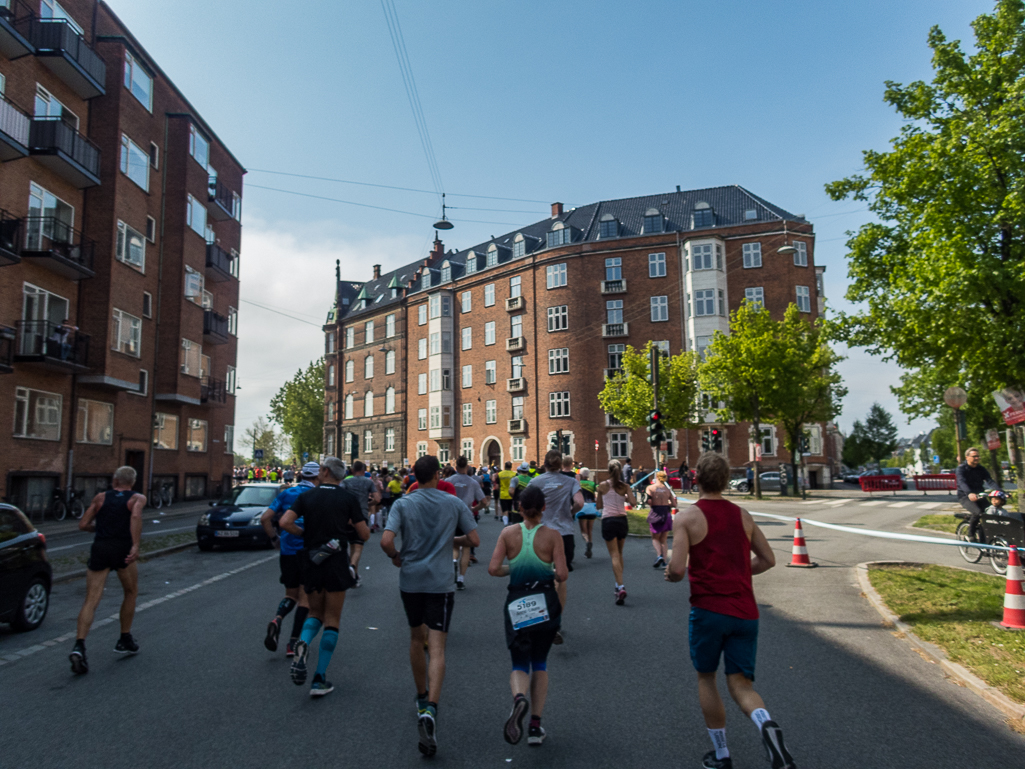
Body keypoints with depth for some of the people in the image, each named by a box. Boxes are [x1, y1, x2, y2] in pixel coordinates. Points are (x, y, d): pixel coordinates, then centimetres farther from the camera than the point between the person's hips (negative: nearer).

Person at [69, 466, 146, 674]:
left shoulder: (100, 497, 15)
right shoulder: (137, 498, 6)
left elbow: (83, 525, 11)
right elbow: (136, 516, -15)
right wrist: (136, 545, -19)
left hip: (100, 548, 2)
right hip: (123, 549, -2)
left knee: (91, 600, 0)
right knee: (131, 593, 20)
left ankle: (79, 646, -18)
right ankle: (125, 640, 26)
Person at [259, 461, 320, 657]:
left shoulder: (286, 493, 5)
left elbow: (265, 519, 2)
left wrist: (275, 539, 12)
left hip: (287, 551, 4)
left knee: (291, 594, 18)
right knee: (305, 597, 7)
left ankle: (277, 619, -10)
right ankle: (293, 642, 4)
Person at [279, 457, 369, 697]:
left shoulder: (306, 496, 2)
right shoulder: (348, 498, -3)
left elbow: (285, 522, -10)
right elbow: (364, 534, -4)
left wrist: (303, 533, 7)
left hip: (311, 563, 2)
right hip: (336, 564, -2)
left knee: (316, 613, 20)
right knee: (332, 620, 7)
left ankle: (303, 643, -12)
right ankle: (320, 679, 4)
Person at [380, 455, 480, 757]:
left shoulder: (403, 504, -3)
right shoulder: (455, 503, -1)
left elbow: (386, 541, -14)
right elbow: (474, 540, 0)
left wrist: (396, 557, 6)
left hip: (410, 580, 2)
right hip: (440, 582, -2)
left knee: (417, 638, 21)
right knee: (436, 647, -4)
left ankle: (422, 697, 36)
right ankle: (430, 708, -22)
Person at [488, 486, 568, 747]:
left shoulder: (508, 533, -5)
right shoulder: (552, 535, -8)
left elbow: (493, 569, -10)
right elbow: (562, 574, -13)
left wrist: (513, 569, 8)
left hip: (517, 603, 0)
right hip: (546, 603, 0)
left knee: (520, 665, 10)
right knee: (540, 663, 18)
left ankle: (519, 698, -24)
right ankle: (535, 726, 16)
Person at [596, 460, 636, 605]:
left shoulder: (602, 486, -3)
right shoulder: (625, 486, 0)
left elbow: (598, 506, 4)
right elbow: (633, 503, -9)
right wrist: (626, 497, 10)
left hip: (608, 521, -2)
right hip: (622, 520, 3)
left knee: (614, 555, -3)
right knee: (619, 554, 19)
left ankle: (620, 587, -18)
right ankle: (619, 585, 25)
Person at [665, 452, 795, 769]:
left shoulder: (687, 517, -8)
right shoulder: (743, 515, 8)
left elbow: (677, 569, -17)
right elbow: (768, 559, 14)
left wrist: (670, 575, 6)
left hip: (708, 609, -3)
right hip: (745, 612, 4)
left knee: (706, 678, 17)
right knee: (740, 685, 9)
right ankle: (766, 724, -22)